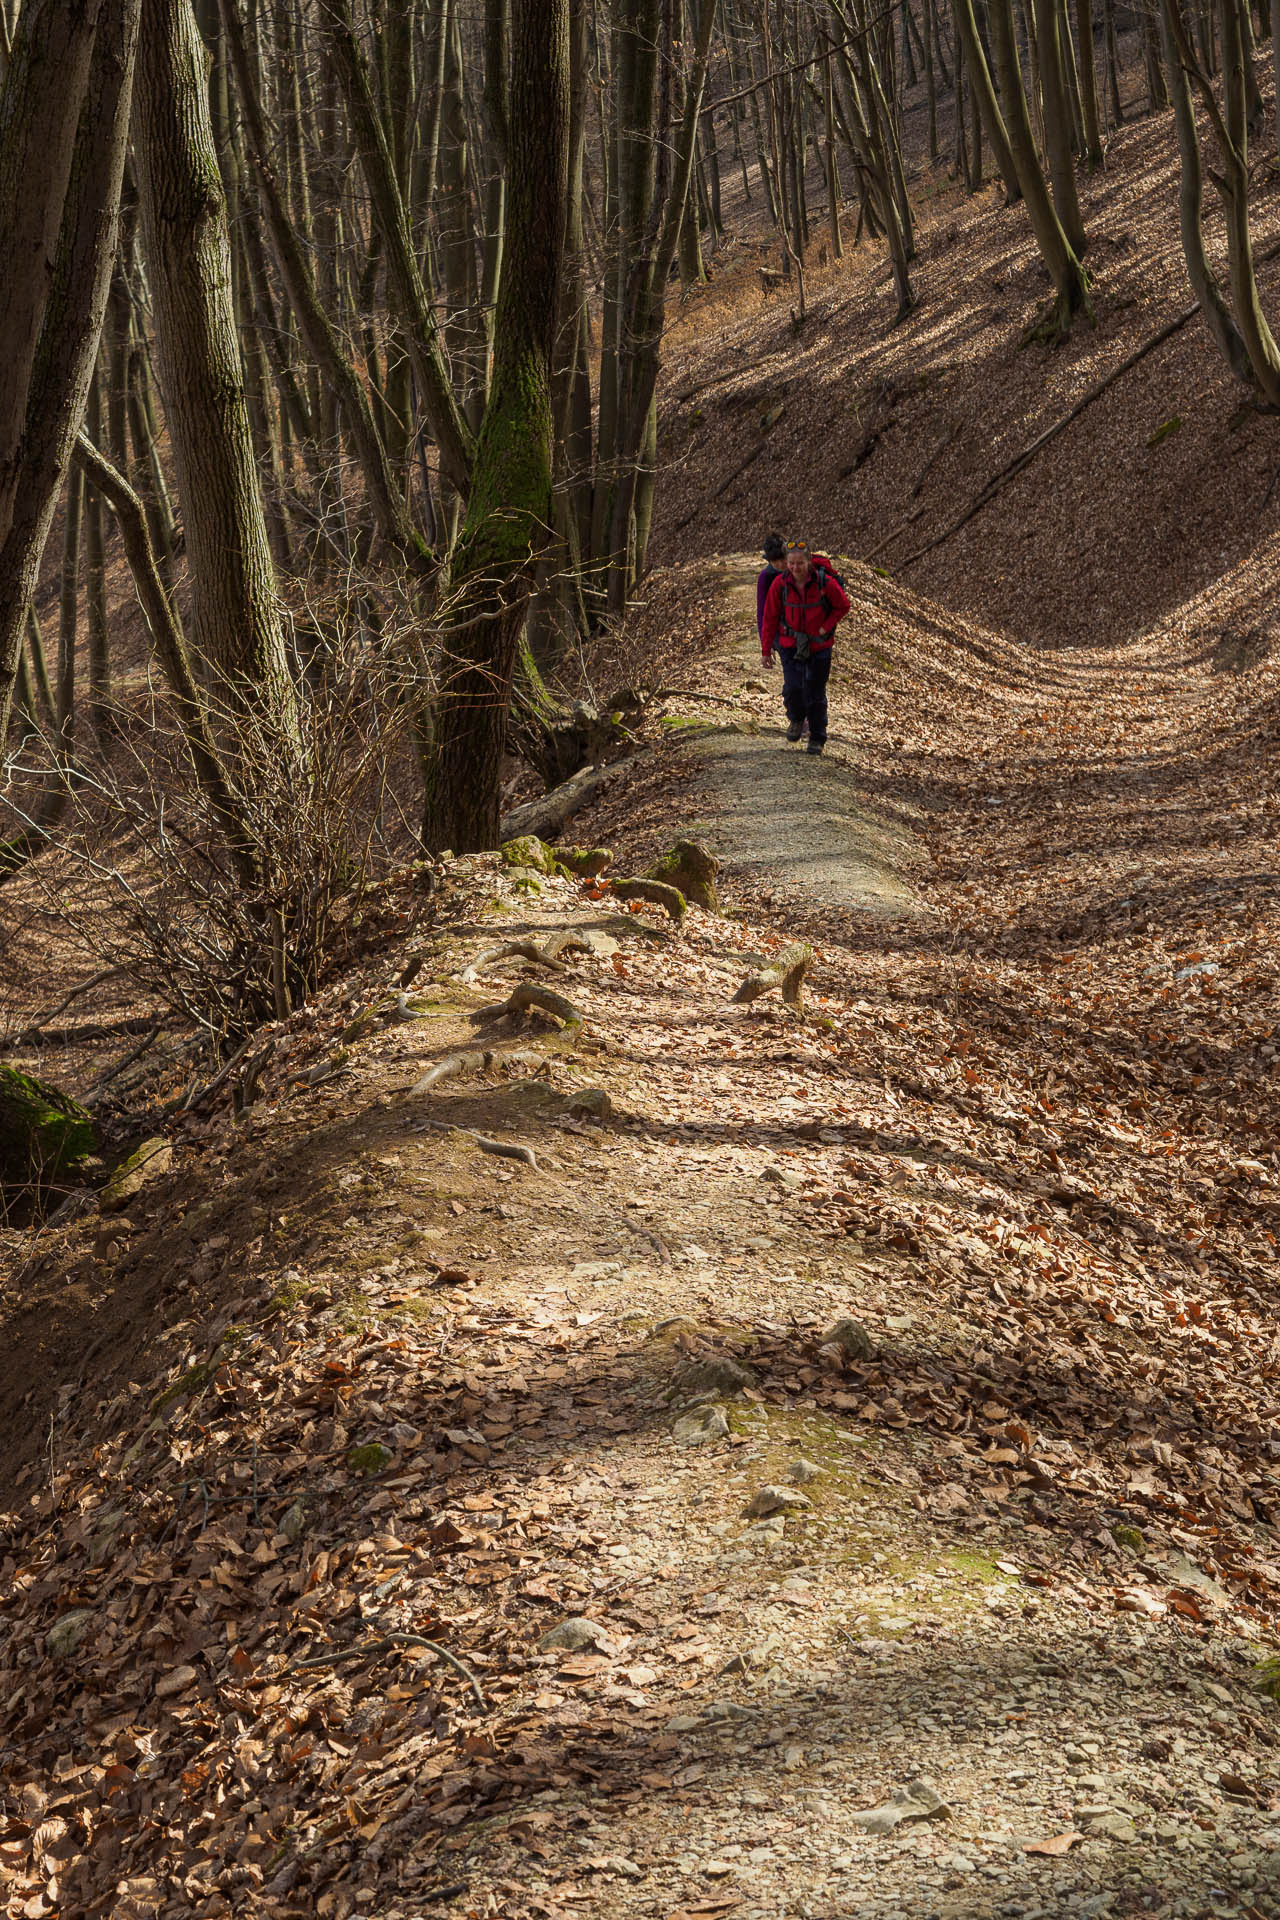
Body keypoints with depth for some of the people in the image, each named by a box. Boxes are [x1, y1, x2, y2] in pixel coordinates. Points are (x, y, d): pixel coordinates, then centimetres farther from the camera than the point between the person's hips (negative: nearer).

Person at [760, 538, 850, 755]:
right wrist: (766, 650, -1)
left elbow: (842, 606, -1)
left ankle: (817, 739, 21)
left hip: (819, 644, -1)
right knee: (793, 687, -15)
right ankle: (796, 719, 18)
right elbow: (770, 617, -3)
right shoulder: (781, 583, -13)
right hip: (791, 642, 1)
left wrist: (826, 627, -11)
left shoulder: (825, 582, -18)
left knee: (816, 694, 4)